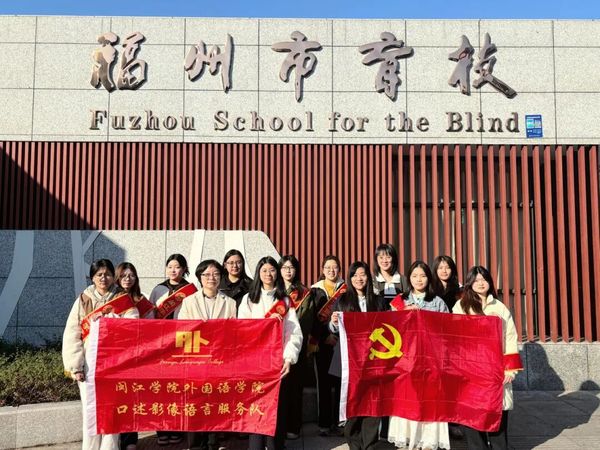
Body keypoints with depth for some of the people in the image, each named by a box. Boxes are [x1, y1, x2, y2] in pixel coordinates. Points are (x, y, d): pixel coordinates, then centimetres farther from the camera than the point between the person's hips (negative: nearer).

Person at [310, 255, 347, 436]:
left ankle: (339, 421, 6)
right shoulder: (316, 290, 6)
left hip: (341, 340, 1)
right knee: (324, 381, 1)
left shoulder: (345, 288, 9)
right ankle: (324, 423, 6)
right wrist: (325, 336, -9)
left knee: (340, 380, -2)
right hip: (322, 342, -1)